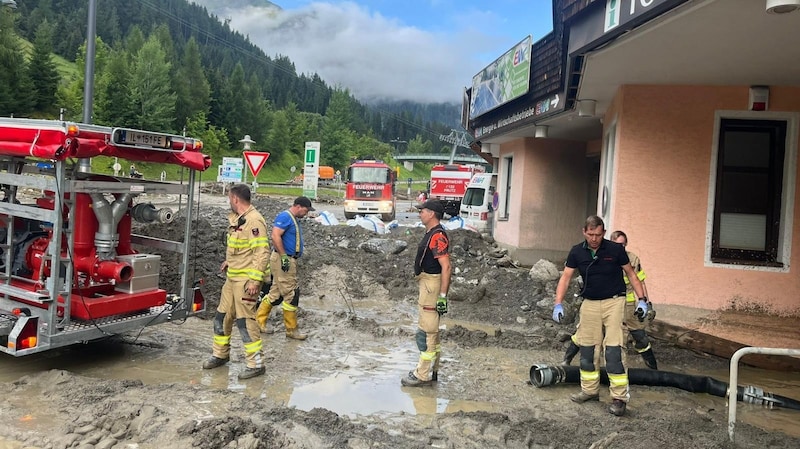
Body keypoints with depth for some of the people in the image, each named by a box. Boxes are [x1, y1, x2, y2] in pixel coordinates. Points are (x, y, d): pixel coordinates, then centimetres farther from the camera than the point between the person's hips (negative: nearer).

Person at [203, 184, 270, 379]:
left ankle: (256, 364, 3)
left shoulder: (254, 220, -18)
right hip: (232, 277, 10)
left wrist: (255, 280, -25)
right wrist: (229, 261, 20)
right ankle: (220, 354, 33)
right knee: (222, 316, 16)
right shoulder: (236, 219, 13)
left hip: (246, 279, -10)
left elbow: (262, 252, -23)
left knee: (245, 319, -7)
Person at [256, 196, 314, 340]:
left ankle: (259, 320, 23)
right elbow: (275, 236, -24)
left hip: (289, 260, 10)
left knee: (276, 293, 14)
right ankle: (291, 330, 3)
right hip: (283, 260, -10)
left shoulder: (293, 219, 18)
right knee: (291, 294, -5)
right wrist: (284, 256, -23)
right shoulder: (284, 217, -14)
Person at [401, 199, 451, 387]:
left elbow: (446, 267, -23)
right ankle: (431, 371, 26)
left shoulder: (438, 236, -19)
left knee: (426, 332, -5)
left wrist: (442, 296, -25)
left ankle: (423, 375, 3)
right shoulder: (431, 234, 14)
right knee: (431, 331, 16)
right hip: (426, 285, 11)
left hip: (432, 286, -11)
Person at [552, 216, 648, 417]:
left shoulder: (615, 249, -9)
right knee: (586, 348, 9)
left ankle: (620, 397, -4)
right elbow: (565, 277, -3)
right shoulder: (577, 252, -2)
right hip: (589, 303, 4)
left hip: (613, 302, -4)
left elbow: (631, 274, 1)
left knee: (613, 349, -11)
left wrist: (642, 299, -7)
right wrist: (558, 304, -14)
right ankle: (590, 390, 25)